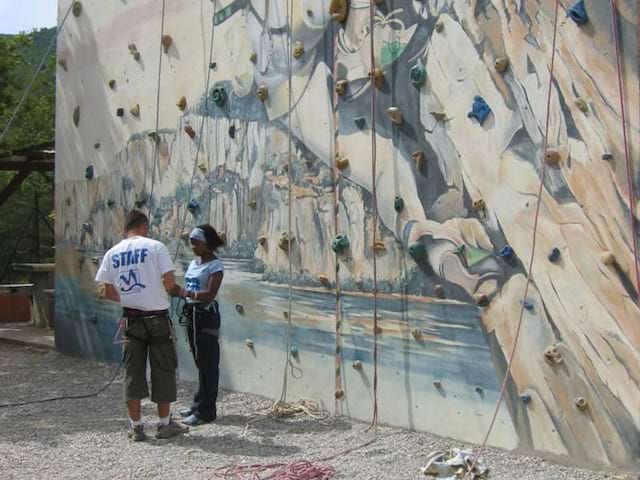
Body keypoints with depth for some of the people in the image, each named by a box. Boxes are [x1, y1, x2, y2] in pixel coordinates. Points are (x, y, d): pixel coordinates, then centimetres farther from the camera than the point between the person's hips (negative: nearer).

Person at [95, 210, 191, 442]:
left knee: (133, 371, 9)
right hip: (157, 318, -3)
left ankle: (136, 426, 13)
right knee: (163, 370, 7)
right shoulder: (155, 247, -7)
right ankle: (164, 424, 15)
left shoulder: (112, 253, 5)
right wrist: (181, 292, 9)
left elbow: (109, 292, 7)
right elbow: (169, 283, -12)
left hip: (131, 319, 3)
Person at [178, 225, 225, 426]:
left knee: (207, 363, -3)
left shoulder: (215, 265, -11)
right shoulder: (193, 263, 14)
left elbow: (210, 294, -21)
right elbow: (190, 291, 15)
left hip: (206, 315, -8)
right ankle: (198, 405, 24)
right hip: (191, 313, 8)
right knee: (200, 362, 15)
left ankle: (205, 411, 2)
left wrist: (185, 293, -29)